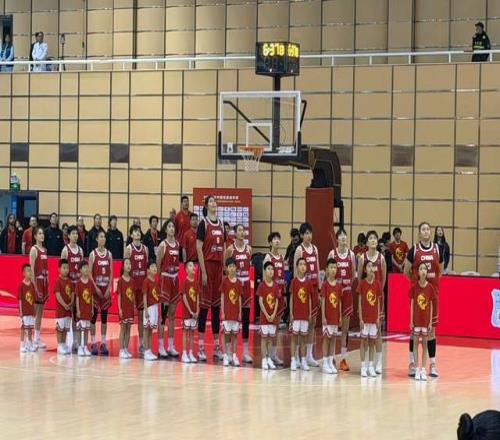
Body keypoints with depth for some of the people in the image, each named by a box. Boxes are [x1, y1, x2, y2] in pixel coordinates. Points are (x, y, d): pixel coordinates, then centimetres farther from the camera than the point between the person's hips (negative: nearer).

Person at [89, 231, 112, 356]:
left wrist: (108, 288, -5)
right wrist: (96, 288, -14)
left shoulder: (109, 254, 7)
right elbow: (89, 273, -6)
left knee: (104, 316, 6)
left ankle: (103, 344, 9)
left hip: (106, 289, 4)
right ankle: (94, 344, 2)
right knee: (93, 316, -1)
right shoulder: (93, 254, -3)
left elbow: (111, 273, 6)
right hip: (95, 289, -4)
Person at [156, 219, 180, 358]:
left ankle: (171, 346, 14)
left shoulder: (178, 244, 9)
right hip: (165, 279, -7)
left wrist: (176, 275, 10)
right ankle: (161, 347, -1)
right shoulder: (163, 245, -10)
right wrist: (159, 279, -8)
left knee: (172, 314, 10)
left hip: (175, 279, 7)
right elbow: (157, 265, -8)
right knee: (163, 314, -5)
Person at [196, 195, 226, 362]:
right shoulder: (203, 223, -6)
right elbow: (199, 249, -10)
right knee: (204, 304, -4)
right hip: (207, 265, -6)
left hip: (219, 266, 6)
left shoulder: (221, 224, 13)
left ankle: (217, 346, 13)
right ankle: (201, 346, -1)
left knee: (217, 305, 9)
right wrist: (203, 272, -14)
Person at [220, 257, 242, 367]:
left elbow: (239, 298, 7)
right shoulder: (224, 281, -3)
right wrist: (222, 312, -7)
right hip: (227, 312, -3)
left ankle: (234, 356, 10)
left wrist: (240, 312, 3)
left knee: (235, 334, 5)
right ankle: (226, 356, 6)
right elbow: (222, 297, -3)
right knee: (226, 333, 0)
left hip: (236, 312, 3)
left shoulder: (239, 282, 4)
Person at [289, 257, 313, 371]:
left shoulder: (308, 282, 4)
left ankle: (303, 361, 11)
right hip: (296, 313, -3)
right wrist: (291, 313, -6)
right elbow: (291, 298, -2)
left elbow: (310, 299, 7)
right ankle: (293, 361, 3)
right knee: (294, 336, 0)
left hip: (305, 314, 3)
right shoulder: (294, 281, -3)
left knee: (303, 337, 7)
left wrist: (310, 313, 4)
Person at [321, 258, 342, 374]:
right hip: (327, 316, -5)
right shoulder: (325, 284, -7)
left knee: (333, 339, 8)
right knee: (326, 338, 0)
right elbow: (323, 301, -8)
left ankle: (331, 363, 14)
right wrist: (323, 317, -12)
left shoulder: (339, 284, 6)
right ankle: (325, 364, 4)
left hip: (336, 316, 5)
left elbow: (340, 301, 9)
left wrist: (340, 316, 7)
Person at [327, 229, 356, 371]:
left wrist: (349, 285, 0)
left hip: (347, 292, 2)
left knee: (345, 327, 5)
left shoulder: (351, 254, 5)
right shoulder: (332, 253, -2)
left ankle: (343, 358, 10)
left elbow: (353, 275, 10)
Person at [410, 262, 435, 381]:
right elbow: (412, 304, -1)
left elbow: (431, 305, 3)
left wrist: (430, 322, 0)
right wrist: (411, 321, -4)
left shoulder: (430, 287, -1)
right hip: (416, 319, -1)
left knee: (425, 344, 5)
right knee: (415, 343, 3)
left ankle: (423, 370, 10)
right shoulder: (414, 287, -4)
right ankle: (417, 370, 8)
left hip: (426, 320, 1)